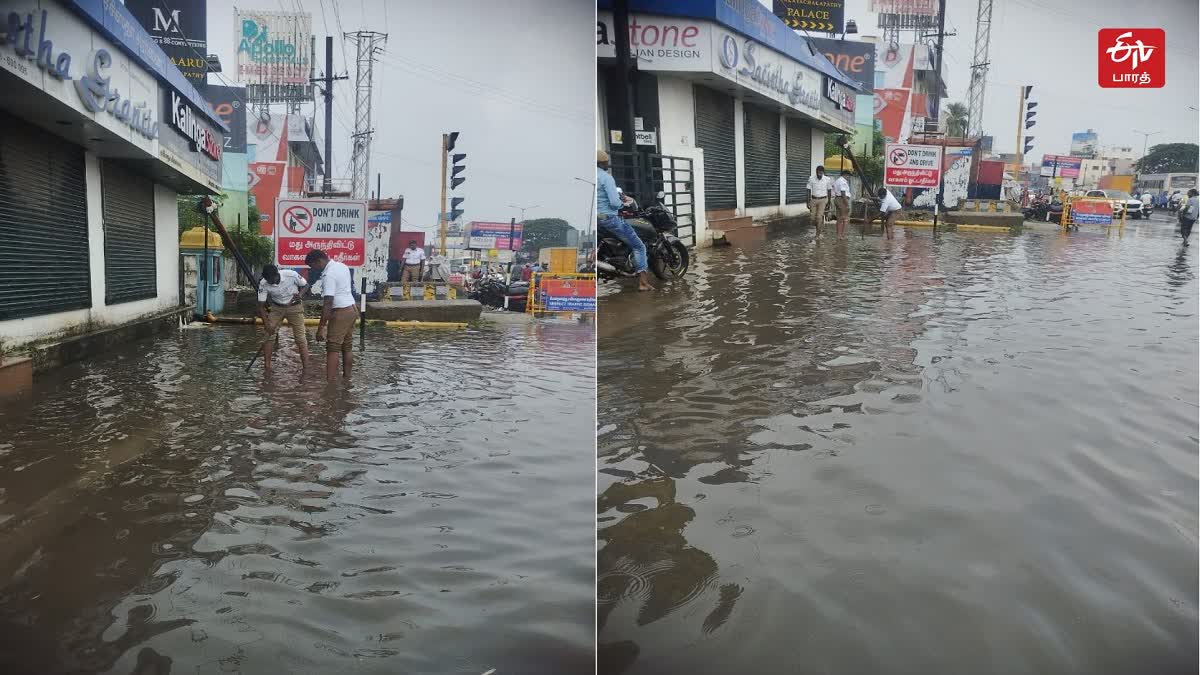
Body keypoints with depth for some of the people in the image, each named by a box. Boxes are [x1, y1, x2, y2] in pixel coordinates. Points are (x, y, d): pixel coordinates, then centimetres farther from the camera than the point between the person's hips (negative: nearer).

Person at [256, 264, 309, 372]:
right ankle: (267, 368, 1)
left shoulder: (291, 275, -26)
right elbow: (261, 306, -13)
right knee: (269, 335, -7)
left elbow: (305, 285, -6)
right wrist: (267, 325, -20)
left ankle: (306, 369, -5)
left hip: (294, 307, -2)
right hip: (276, 308, 2)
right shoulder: (263, 284, -20)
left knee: (301, 338, -8)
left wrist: (300, 295, -26)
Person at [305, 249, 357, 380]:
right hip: (352, 309, 9)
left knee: (332, 349, -7)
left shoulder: (329, 275, -18)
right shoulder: (342, 266, 10)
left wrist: (321, 327, -21)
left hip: (340, 312, -9)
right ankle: (347, 377, 17)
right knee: (347, 347, 13)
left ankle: (331, 382, -11)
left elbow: (328, 303, -22)